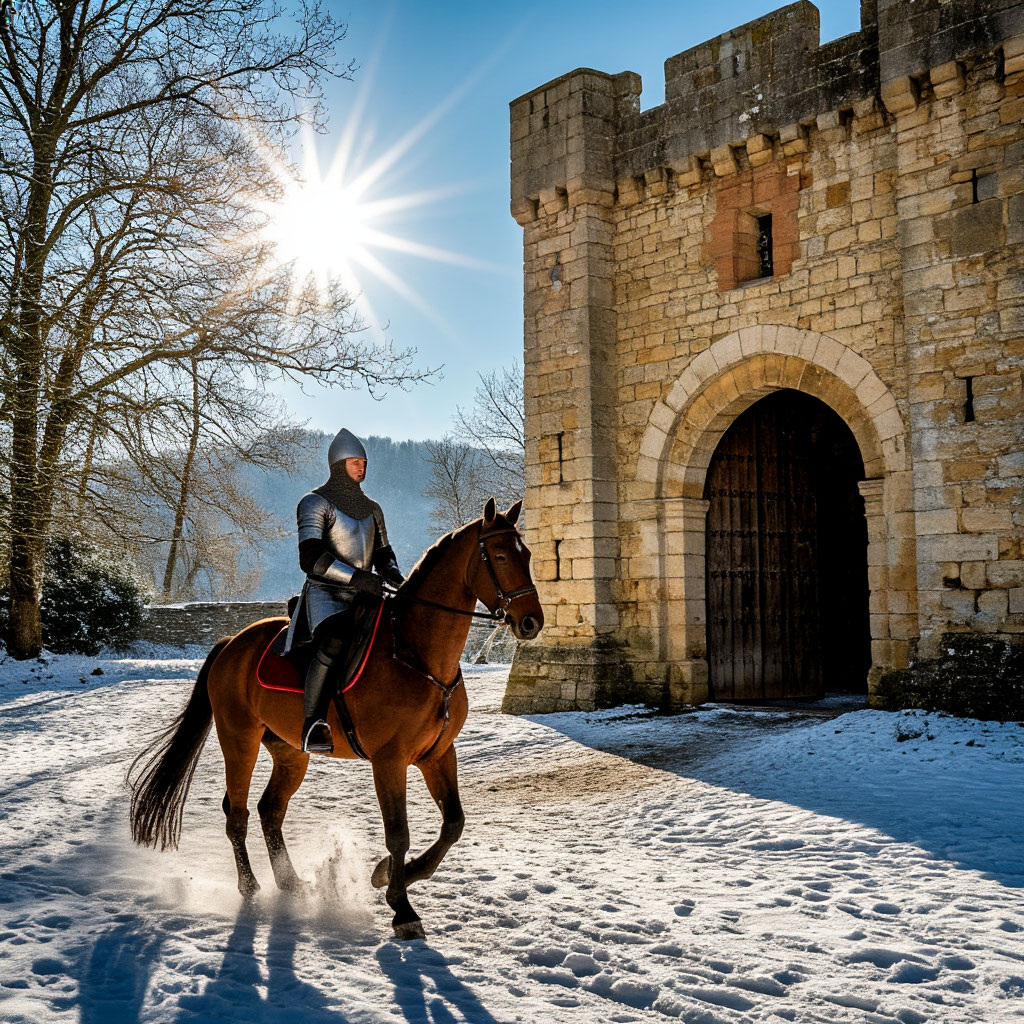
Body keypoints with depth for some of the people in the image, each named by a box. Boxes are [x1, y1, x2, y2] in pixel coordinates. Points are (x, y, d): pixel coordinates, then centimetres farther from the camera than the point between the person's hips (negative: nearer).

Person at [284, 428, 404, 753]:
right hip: (325, 594, -7)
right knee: (334, 642, -37)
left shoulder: (371, 509, 18)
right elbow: (311, 558, -15)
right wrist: (357, 577, -25)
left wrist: (393, 574, -1)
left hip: (364, 595, 7)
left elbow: (383, 552, 24)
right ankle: (312, 724, -32)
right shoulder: (315, 502, -3)